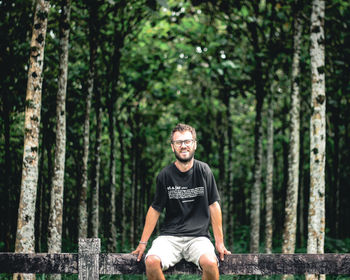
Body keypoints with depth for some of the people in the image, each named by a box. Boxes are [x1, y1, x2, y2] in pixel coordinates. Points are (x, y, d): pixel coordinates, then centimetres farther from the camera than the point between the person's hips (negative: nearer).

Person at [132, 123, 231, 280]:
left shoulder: (204, 171, 4)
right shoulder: (165, 175, 4)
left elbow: (213, 205, 7)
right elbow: (155, 209, 10)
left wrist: (220, 243, 4)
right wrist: (143, 243, 7)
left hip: (198, 236, -1)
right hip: (169, 236, 1)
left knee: (210, 263, -32)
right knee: (151, 262, -29)